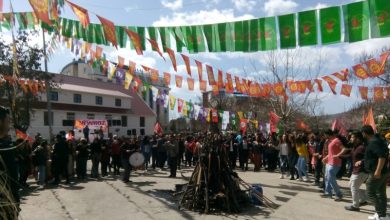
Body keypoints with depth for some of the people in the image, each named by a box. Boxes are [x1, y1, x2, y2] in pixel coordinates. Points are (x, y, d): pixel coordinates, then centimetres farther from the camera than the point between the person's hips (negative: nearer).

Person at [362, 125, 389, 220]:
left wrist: (378, 170, -31)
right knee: (381, 194, 14)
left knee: (370, 193, -1)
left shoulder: (374, 142, -20)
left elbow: (382, 156, -30)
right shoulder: (378, 140, 12)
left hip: (376, 173, -10)